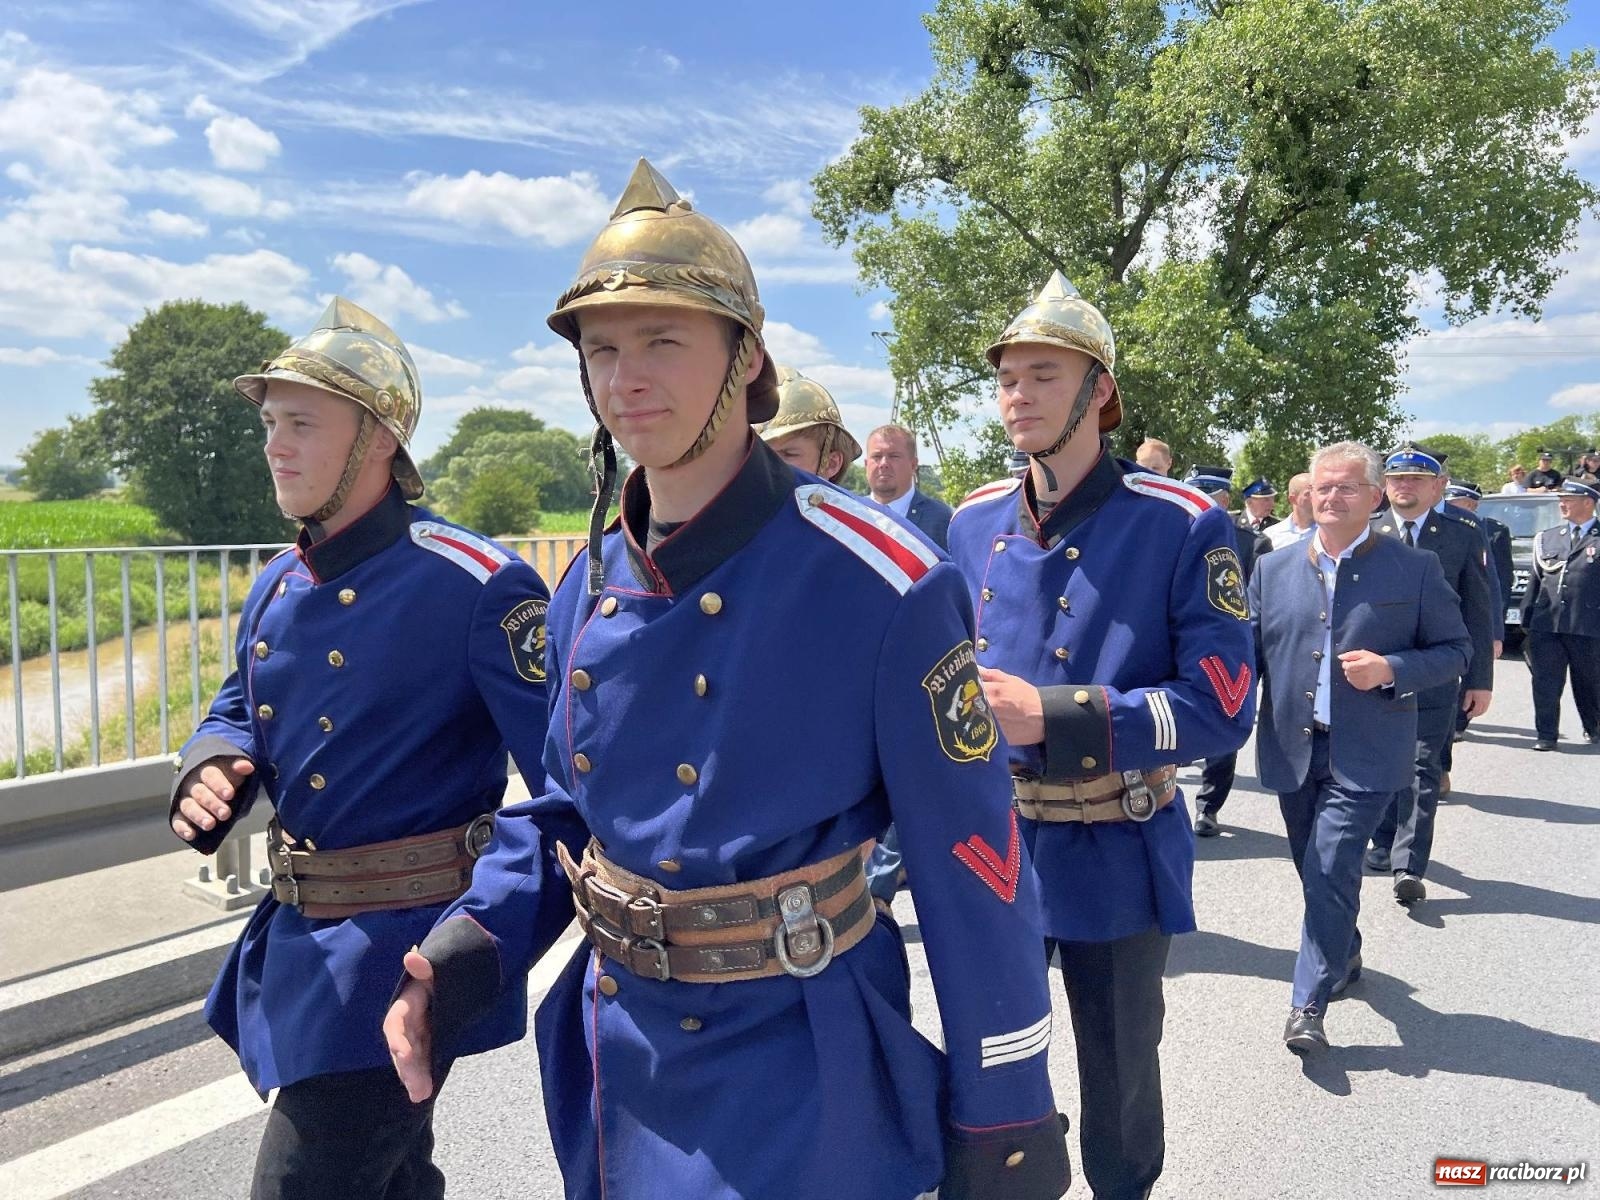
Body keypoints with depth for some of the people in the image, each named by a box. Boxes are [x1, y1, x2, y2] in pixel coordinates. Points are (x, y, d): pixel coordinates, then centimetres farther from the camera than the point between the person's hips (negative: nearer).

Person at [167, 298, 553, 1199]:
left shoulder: (473, 584, -20)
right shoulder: (280, 585, 5)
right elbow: (238, 714, 18)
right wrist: (211, 768, -6)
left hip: (405, 948, -8)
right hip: (298, 934, 8)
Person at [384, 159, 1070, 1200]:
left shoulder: (882, 587, -21)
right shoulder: (590, 588, -1)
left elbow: (976, 873, -16)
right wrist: (472, 943, -6)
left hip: (788, 1076, -6)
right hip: (612, 1061, 7)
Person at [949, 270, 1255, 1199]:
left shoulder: (1184, 527, -14)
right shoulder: (973, 525, 1)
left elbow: (1219, 711, -18)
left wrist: (1049, 717, -26)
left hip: (1115, 859, -3)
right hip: (990, 844, 4)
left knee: (1118, 1079, 18)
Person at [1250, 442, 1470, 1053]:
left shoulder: (1415, 568, -2)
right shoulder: (1273, 569, 6)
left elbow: (1454, 649, 1)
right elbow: (1250, 651, 10)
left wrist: (1392, 670, -17)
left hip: (1365, 755, -4)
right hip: (1292, 749, 4)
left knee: (1330, 871, -10)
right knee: (1316, 872, 16)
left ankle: (1309, 1004, 3)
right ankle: (1344, 955, 43)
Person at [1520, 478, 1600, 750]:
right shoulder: (1547, 538, 12)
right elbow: (1534, 580, 13)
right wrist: (1527, 620, 9)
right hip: (1546, 624, 2)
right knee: (1545, 684, 0)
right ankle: (1545, 735, 8)